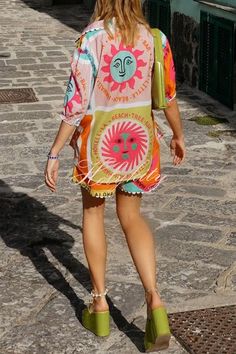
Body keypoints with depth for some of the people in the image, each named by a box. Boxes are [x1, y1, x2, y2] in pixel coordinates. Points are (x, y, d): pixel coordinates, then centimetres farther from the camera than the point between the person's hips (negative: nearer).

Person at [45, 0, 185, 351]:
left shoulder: (90, 40, -18)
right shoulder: (153, 38, -4)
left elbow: (76, 104, -19)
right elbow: (169, 95, 5)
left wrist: (54, 154, -12)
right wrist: (178, 136, 21)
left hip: (100, 141, -3)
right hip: (138, 138, 4)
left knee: (92, 211, 20)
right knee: (131, 217, 17)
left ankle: (100, 304, 22)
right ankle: (155, 301, -1)